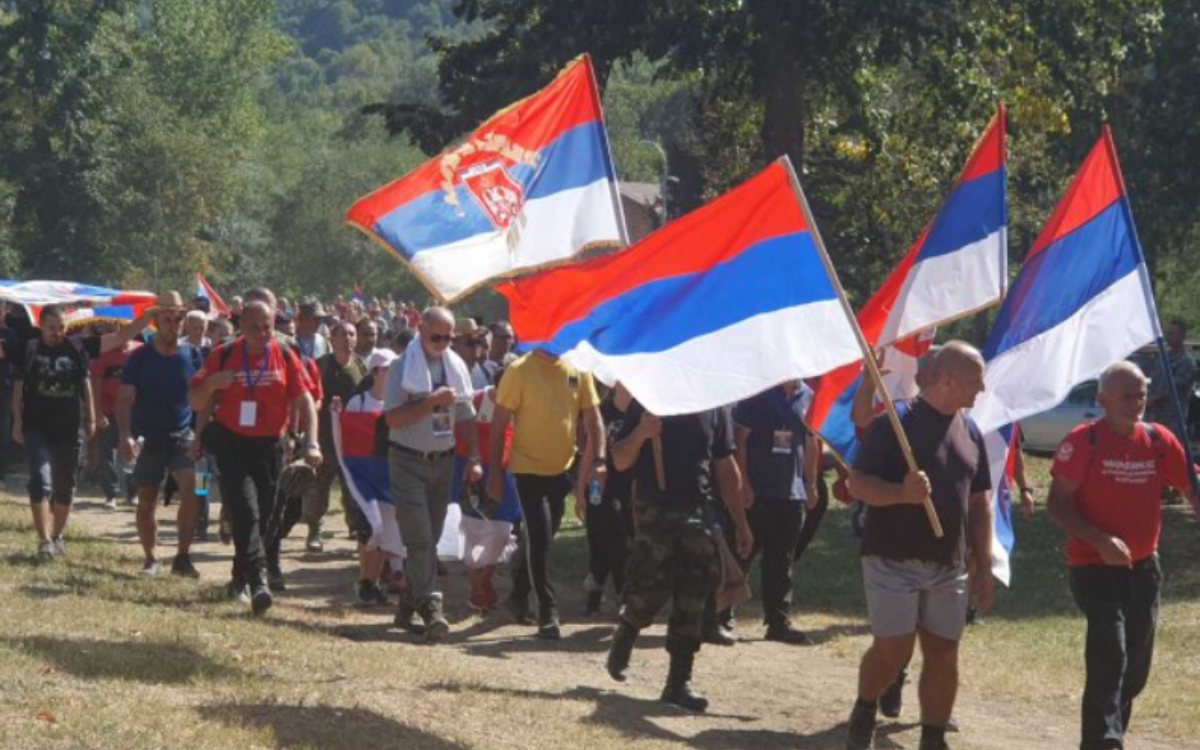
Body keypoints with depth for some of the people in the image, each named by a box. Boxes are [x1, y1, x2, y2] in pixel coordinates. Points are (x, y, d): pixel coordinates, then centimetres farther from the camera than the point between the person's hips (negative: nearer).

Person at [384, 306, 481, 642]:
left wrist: (474, 458, 7)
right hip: (409, 460, -5)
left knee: (429, 538, 9)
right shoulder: (403, 367, -8)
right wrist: (432, 401, -22)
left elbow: (467, 416, 14)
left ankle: (408, 607, 18)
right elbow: (393, 418, -15)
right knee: (419, 538, -12)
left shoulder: (456, 366, 8)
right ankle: (430, 607, -16)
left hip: (443, 460, 5)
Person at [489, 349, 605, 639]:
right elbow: (499, 424, -8)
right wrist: (495, 472, -8)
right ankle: (548, 612, -6)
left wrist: (598, 458, -8)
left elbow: (593, 418, 5)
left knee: (539, 538, 17)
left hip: (561, 470, 5)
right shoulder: (519, 372, -11)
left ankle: (519, 596, 35)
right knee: (539, 540, -9)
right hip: (528, 469, -5)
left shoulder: (578, 371, 1)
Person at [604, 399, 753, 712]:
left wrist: (740, 524, 9)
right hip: (654, 512, -3)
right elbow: (620, 461, 0)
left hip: (699, 513, 3)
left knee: (692, 603, 1)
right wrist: (640, 434, -20)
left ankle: (679, 681, 7)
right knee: (648, 594, -6)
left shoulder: (715, 405, 7)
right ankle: (622, 640, 24)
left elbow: (726, 468, 11)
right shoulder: (647, 400, -1)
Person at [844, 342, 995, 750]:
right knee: (893, 650, -8)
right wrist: (901, 493, -30)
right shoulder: (894, 422, -10)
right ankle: (864, 713, 20)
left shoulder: (970, 432, 10)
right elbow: (858, 483, -12)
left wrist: (984, 566, 11)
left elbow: (980, 502, 15)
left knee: (943, 653, 5)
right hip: (893, 560, -6)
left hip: (949, 565, 6)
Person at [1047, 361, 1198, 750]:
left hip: (1144, 568, 6)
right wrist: (1100, 541, -24)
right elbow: (1057, 504, -13)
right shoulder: (1082, 442, -13)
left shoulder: (1160, 440, 1)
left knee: (1136, 665, 15)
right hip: (1094, 567, -6)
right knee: (1109, 657, -18)